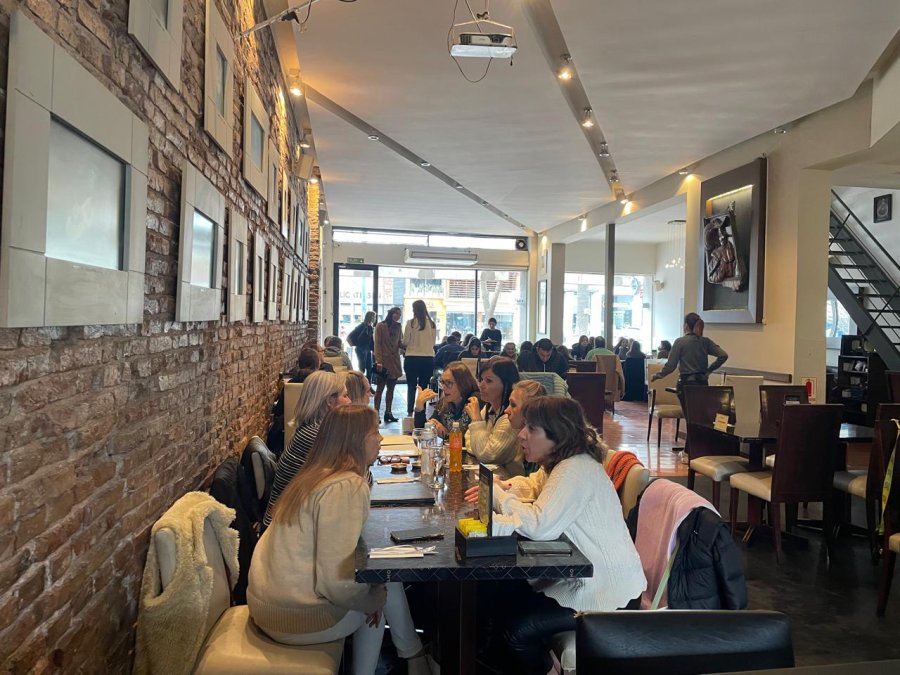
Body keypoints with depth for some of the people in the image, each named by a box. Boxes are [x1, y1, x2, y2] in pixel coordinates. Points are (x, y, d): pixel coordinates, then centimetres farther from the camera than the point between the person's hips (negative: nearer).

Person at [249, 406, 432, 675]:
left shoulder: (315, 475, 5)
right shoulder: (347, 487, -23)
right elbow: (338, 584, -28)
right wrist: (378, 597, -9)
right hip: (295, 618, -8)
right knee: (389, 578, 7)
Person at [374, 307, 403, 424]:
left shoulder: (398, 327, 15)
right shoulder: (381, 326, -1)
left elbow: (400, 343, 15)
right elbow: (377, 344, -7)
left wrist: (403, 344, -10)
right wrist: (378, 361, -16)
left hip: (395, 361, 5)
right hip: (384, 360, -5)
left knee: (391, 388, 6)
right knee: (380, 388, -3)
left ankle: (388, 412, 12)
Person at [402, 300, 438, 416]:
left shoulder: (411, 323, -9)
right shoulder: (432, 324, 0)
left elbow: (405, 342, -5)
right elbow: (433, 342, 8)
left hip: (412, 358, -2)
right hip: (428, 359, 2)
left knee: (411, 386, 8)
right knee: (424, 387, 10)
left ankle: (410, 412, 5)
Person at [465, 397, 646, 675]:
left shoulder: (576, 470, -27)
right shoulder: (559, 462, 5)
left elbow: (538, 525, -35)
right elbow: (532, 486, 23)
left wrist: (499, 496, -17)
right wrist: (499, 488, 0)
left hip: (606, 592, -10)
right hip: (583, 575, 10)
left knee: (519, 628, -14)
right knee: (503, 594, 12)